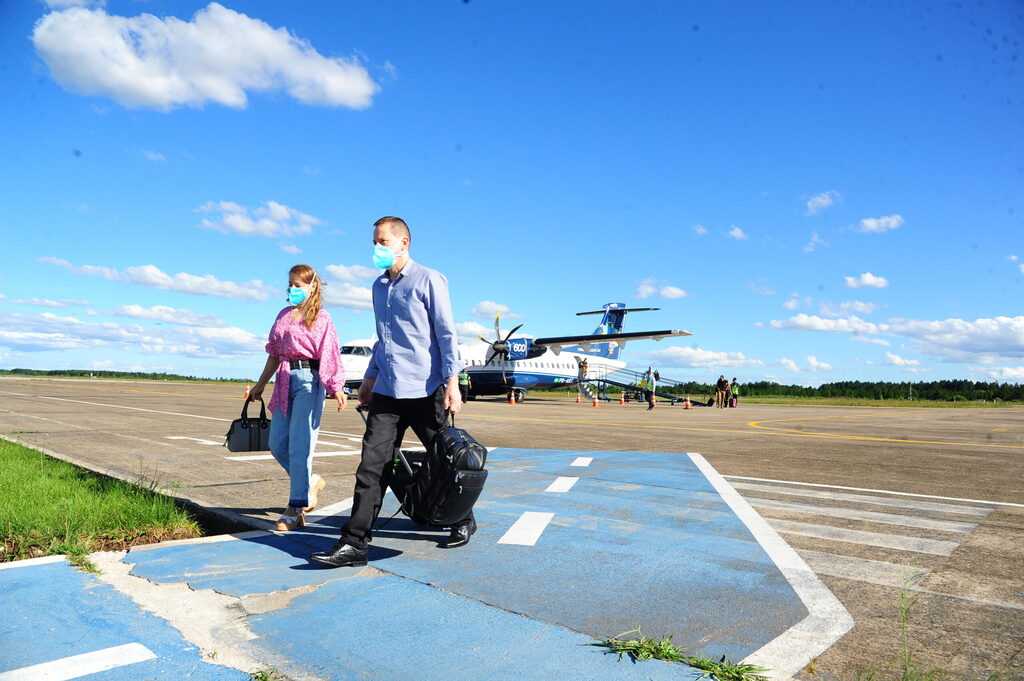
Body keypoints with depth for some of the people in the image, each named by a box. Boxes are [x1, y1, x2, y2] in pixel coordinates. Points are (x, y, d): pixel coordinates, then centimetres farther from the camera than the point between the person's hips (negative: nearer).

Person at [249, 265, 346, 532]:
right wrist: (261, 384, 24)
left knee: (300, 444, -6)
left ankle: (296, 508, 2)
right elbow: (275, 353, 22)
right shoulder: (283, 315, 17)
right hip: (285, 380, 7)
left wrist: (336, 388, -19)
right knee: (277, 443, 7)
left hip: (308, 380, -7)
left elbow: (329, 355, -9)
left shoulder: (320, 317, -2)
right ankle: (310, 482, 29)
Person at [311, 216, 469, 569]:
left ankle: (464, 520, 30)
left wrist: (452, 381, -15)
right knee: (372, 465, -2)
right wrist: (370, 377, 21)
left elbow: (447, 333, -8)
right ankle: (354, 544, 1)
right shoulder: (379, 286, 16)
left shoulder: (428, 280, -4)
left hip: (425, 390, -5)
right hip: (387, 391, 6)